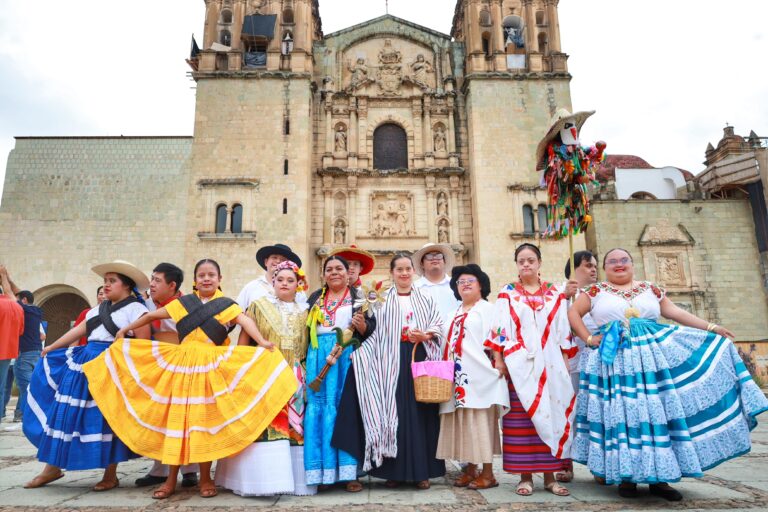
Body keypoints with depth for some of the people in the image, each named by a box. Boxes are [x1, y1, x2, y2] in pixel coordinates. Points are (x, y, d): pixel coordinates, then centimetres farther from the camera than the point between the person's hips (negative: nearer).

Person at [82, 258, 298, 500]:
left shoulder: (226, 305, 0)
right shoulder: (182, 302, 9)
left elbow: (245, 321, -16)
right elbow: (152, 315, 18)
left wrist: (261, 342, -33)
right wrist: (125, 329, 24)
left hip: (211, 368, -2)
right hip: (180, 365, 2)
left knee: (206, 420, 2)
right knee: (176, 419, 6)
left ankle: (205, 478, 16)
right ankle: (171, 479, 19)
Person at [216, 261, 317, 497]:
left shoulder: (304, 312, 13)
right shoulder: (258, 306, 6)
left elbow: (309, 348, 13)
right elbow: (244, 340, 3)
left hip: (294, 378, 3)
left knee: (295, 425, 3)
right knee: (264, 424, -9)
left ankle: (294, 476, 15)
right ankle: (265, 477, 1)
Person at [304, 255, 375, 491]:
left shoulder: (359, 296, 8)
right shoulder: (315, 298, 17)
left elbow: (373, 329, 2)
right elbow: (306, 330, 16)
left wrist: (363, 326, -19)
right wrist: (309, 358, 6)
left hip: (348, 355, -3)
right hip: (318, 357, 3)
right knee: (318, 407, 0)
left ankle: (349, 471, 1)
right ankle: (321, 470, 7)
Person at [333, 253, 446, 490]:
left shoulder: (426, 299, 14)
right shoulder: (383, 300, 9)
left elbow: (439, 326, 8)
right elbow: (373, 332, 1)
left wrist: (425, 335, -12)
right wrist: (357, 351, -13)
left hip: (421, 359, 1)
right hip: (392, 361, -1)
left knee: (420, 411, 1)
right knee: (394, 411, -2)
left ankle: (422, 470, 8)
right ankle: (395, 470, 7)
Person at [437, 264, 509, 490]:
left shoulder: (487, 309, 2)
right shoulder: (456, 313, 21)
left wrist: (498, 365, -16)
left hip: (480, 375, -6)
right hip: (458, 376, 6)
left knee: (481, 422, -3)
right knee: (462, 422, 7)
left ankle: (488, 474, 7)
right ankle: (470, 469, 18)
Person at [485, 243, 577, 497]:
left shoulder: (555, 293, 11)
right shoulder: (507, 293, 6)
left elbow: (563, 329, 10)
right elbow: (500, 328, 0)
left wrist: (566, 360, 5)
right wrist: (498, 359, -6)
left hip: (550, 364, 2)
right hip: (519, 365, -2)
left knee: (550, 415, 3)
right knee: (521, 419, 0)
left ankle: (550, 475, 14)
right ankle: (525, 476, 9)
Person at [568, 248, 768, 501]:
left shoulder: (650, 288, 13)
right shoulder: (597, 291, 5)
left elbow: (675, 312, 11)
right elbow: (573, 313, 4)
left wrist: (711, 328, 4)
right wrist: (588, 338, -6)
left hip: (655, 353, 3)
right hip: (614, 359, -3)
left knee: (659, 411, 0)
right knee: (621, 414, -4)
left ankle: (659, 477, 11)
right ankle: (626, 476, 6)